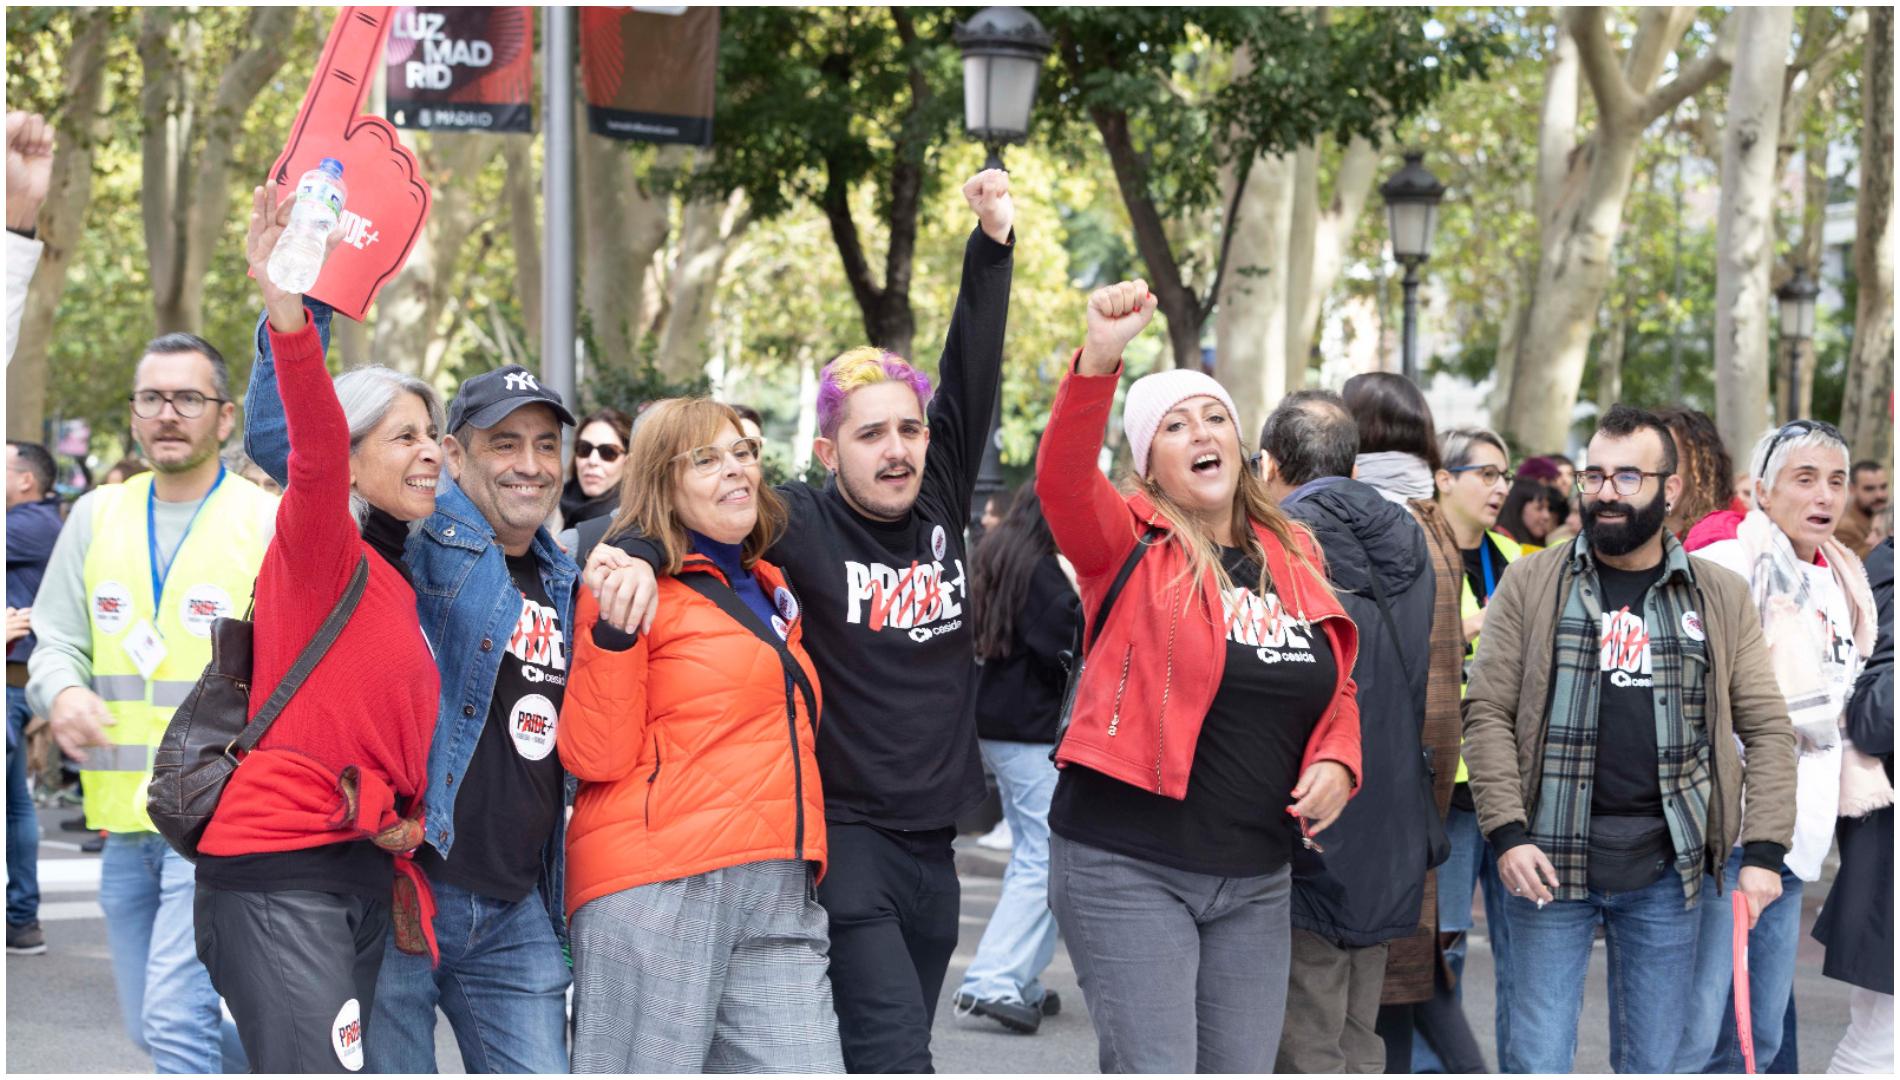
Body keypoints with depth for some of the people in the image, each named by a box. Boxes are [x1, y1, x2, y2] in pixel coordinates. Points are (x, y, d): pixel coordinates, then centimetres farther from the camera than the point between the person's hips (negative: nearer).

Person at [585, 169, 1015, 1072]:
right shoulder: (802, 525, -8)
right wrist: (634, 554, -39)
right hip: (843, 837, -6)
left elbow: (971, 378, -1)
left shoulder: (941, 506, 6)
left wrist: (992, 245, -10)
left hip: (932, 844, 6)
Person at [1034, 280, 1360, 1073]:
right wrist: (1100, 357, -40)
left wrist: (1336, 764, -2)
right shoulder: (1132, 546, -5)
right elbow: (1061, 479, -26)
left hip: (1256, 879, 6)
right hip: (1128, 866, -5)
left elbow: (1338, 690, 20)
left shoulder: (1295, 557, 10)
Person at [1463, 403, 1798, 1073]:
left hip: (1668, 866, 1)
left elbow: (1767, 729, 4)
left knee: (1653, 1062, 10)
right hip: (1549, 858, -1)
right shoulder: (1530, 584, 2)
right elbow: (1488, 714, -2)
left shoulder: (1722, 598, 6)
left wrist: (1763, 853, -5)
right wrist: (1507, 835, -12)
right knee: (1537, 1059, 1)